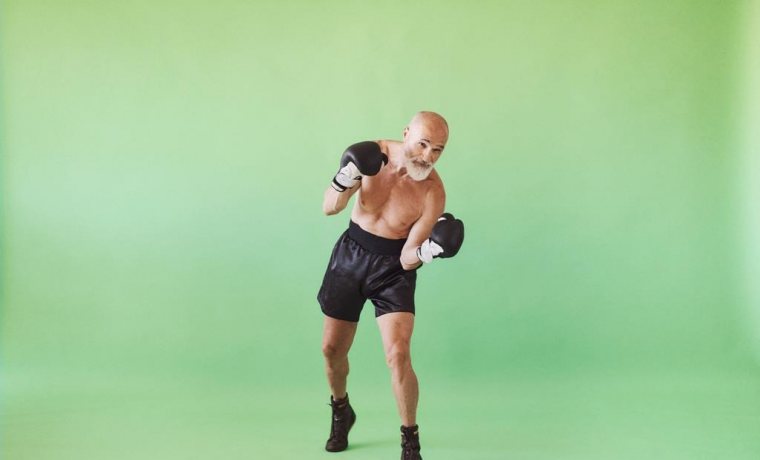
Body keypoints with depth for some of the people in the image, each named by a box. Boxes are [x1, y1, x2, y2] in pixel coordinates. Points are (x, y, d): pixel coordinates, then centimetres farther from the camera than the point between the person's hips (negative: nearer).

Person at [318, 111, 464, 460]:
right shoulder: (375, 154, -15)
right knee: (332, 348, 12)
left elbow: (407, 260, -19)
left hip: (393, 265, -3)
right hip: (351, 253, 3)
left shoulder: (433, 192, -22)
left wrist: (425, 251, -41)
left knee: (397, 355, -18)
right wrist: (345, 180, -30)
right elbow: (330, 209, -11)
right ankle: (341, 412, 42)